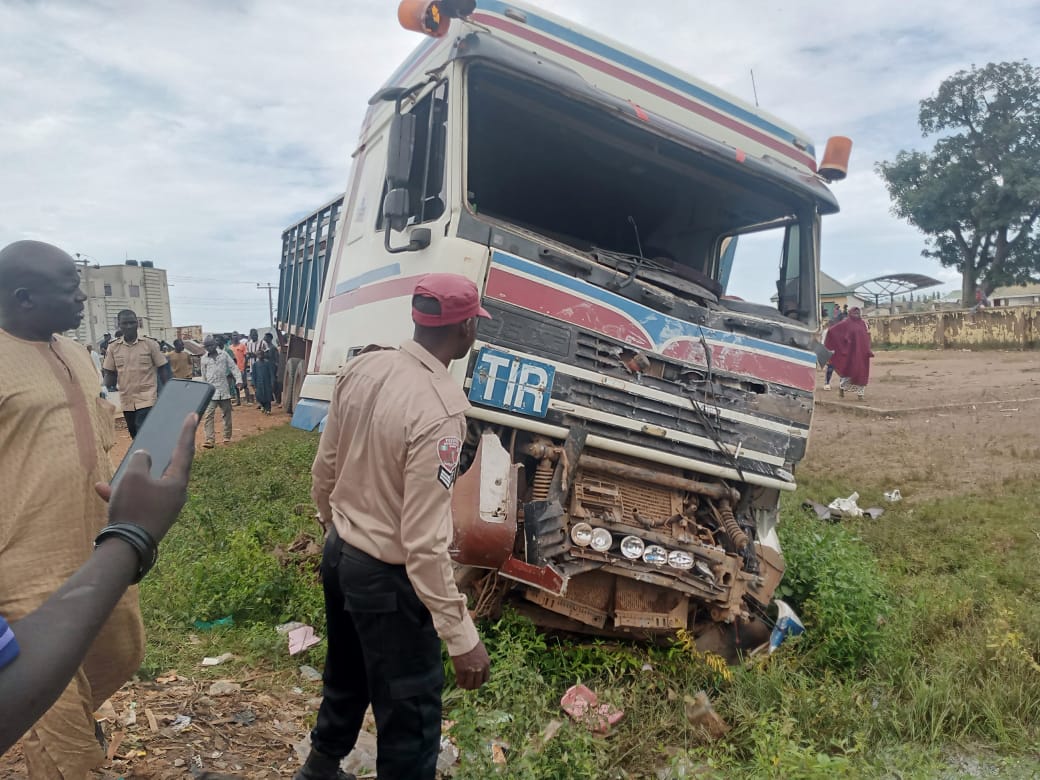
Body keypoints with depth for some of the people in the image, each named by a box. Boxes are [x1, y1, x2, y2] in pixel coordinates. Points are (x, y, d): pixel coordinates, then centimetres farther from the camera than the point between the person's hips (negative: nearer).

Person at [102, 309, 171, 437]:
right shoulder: (113, 347, 4)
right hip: (127, 401, 4)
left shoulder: (150, 344, -3)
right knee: (136, 436, 13)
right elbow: (110, 373, 10)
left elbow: (163, 369, 0)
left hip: (147, 399, -4)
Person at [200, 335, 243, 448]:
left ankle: (227, 437, 23)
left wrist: (238, 379, -14)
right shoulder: (204, 358, 7)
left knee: (226, 414, 10)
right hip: (211, 391, 0)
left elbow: (233, 367, 0)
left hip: (224, 390, 0)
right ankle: (210, 440, -14)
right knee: (208, 415, -11)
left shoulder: (223, 354, 4)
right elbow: (204, 376, 14)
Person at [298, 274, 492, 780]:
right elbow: (424, 541, -28)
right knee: (410, 711, 11)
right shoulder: (440, 409, -29)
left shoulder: (361, 368, -6)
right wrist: (461, 636, -20)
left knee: (346, 678, 30)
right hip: (387, 577, -8)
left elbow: (324, 468, 6)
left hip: (338, 554, 8)